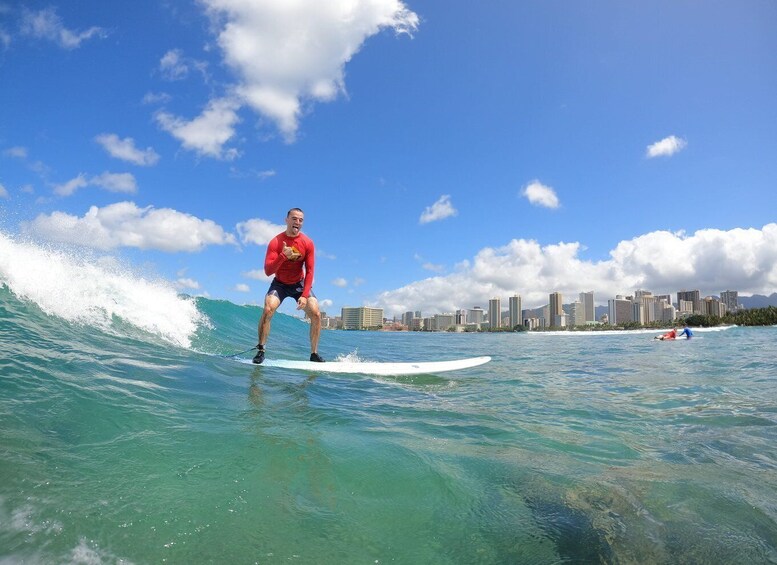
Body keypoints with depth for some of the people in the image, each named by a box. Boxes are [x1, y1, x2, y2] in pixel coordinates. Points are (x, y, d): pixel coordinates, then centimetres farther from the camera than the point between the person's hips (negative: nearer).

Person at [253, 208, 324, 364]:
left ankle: (314, 354, -1)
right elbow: (268, 271, -21)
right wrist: (283, 256, -37)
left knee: (316, 314, -14)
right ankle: (261, 350, -10)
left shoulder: (308, 243, -12)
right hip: (279, 283, -1)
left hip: (299, 284, 2)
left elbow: (309, 272, -10)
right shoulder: (275, 242, -16)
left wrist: (304, 295, -20)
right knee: (268, 310, -26)